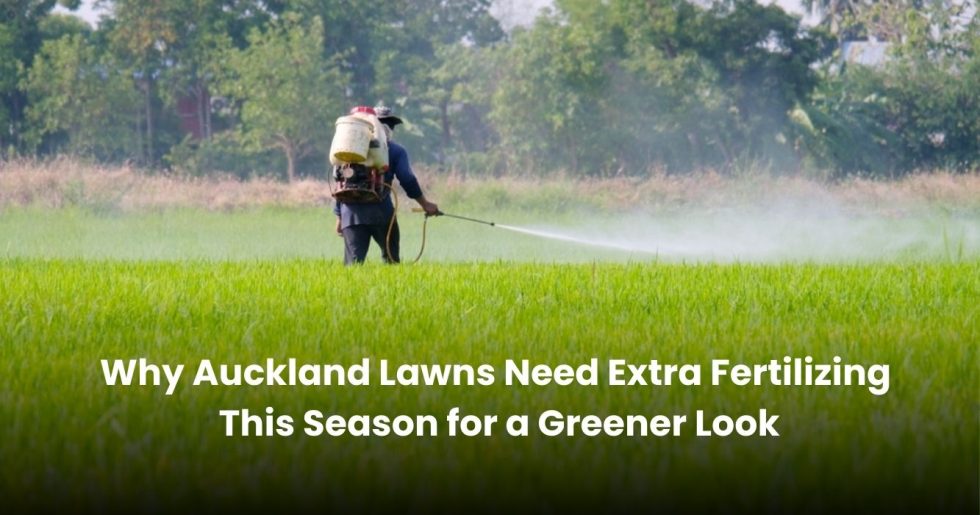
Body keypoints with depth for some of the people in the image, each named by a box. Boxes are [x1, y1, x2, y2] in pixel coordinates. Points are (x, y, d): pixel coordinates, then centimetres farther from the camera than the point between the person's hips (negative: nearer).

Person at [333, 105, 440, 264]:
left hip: (351, 215, 2)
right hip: (381, 213, -2)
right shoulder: (396, 151, 9)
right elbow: (407, 180, -2)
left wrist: (339, 216, 19)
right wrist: (425, 204, 8)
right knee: (391, 259, 14)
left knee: (353, 261, -4)